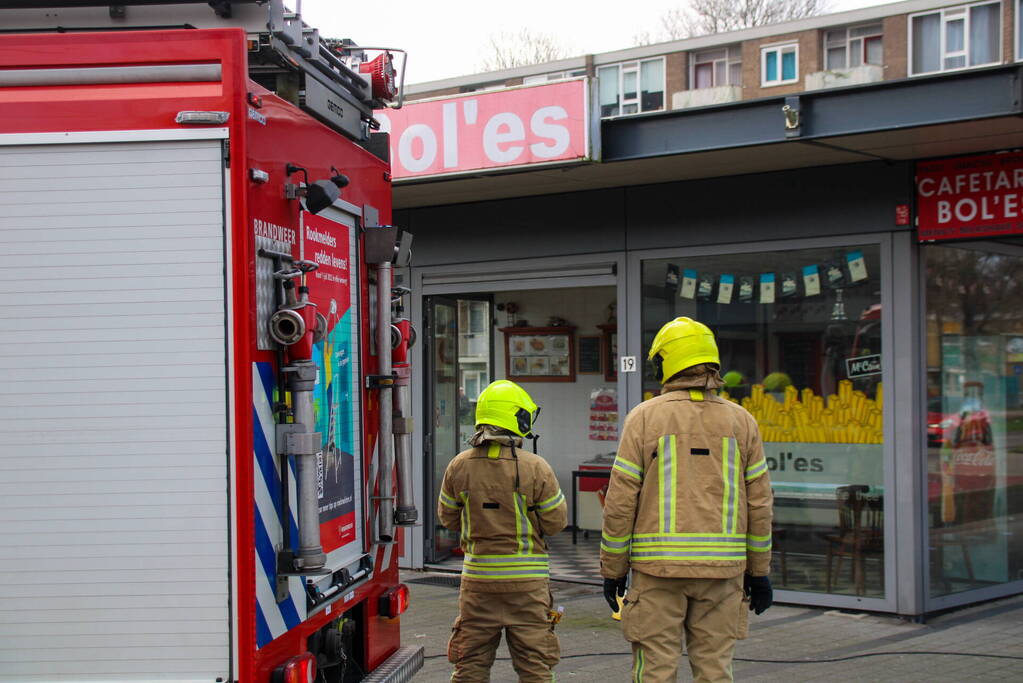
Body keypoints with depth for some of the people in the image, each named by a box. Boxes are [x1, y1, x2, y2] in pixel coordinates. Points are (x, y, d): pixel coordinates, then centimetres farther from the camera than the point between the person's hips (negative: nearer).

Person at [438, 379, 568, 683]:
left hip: (477, 577, 2)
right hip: (526, 579, -2)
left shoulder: (460, 466, -3)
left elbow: (448, 518, 8)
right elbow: (556, 521, -5)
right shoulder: (536, 468, -13)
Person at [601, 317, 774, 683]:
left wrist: (612, 569, 4)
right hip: (722, 569, 3)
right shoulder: (741, 421, 5)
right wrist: (759, 570, 14)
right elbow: (759, 503, 6)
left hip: (658, 569, -2)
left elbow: (620, 502, -4)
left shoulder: (645, 417, -2)